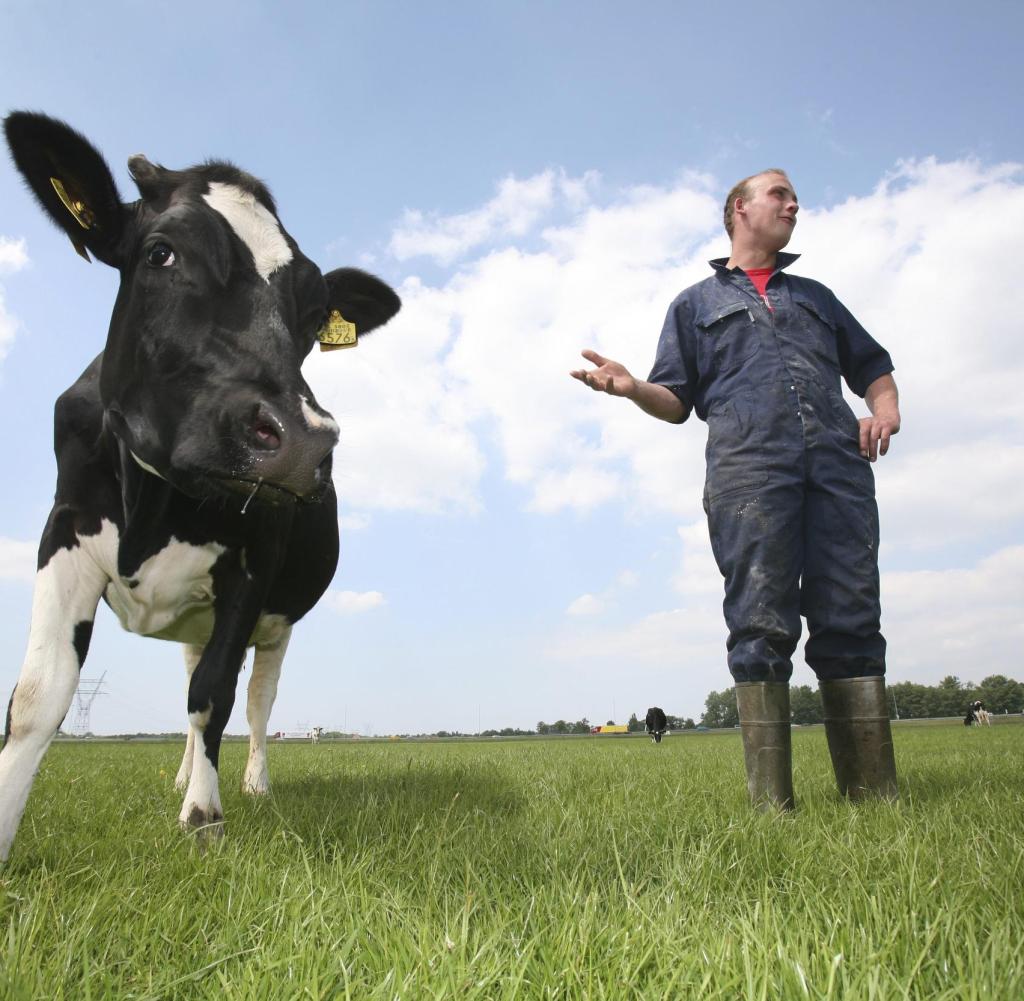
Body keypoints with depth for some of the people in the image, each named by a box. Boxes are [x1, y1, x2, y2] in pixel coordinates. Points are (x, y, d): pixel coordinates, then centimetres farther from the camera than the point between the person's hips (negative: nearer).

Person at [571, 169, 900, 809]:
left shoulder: (814, 296, 34)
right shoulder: (696, 302, 25)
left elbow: (872, 363, 32)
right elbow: (677, 402, 16)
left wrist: (886, 405, 9)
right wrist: (633, 389, -7)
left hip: (839, 463, 3)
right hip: (746, 467, -3)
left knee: (851, 621, -4)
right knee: (761, 628, -11)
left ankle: (874, 793, -1)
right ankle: (771, 802, -10)